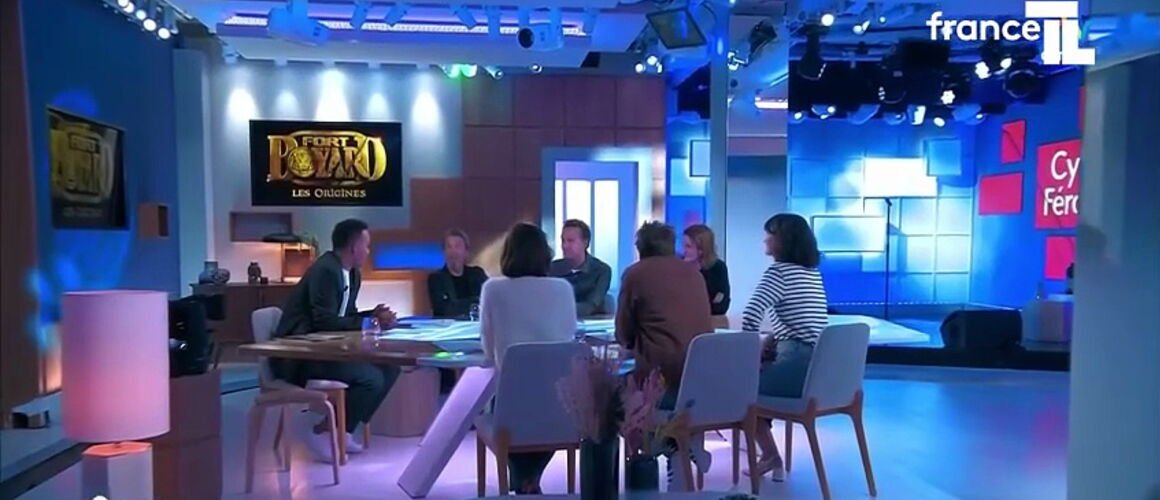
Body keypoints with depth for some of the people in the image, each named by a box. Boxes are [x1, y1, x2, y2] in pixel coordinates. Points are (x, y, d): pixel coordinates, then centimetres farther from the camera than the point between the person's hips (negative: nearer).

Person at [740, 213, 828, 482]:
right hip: (820, 368, 9)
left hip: (799, 369, -9)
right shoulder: (813, 273, 17)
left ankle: (770, 455, 20)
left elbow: (750, 316, -20)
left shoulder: (779, 271, -10)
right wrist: (769, 341, 12)